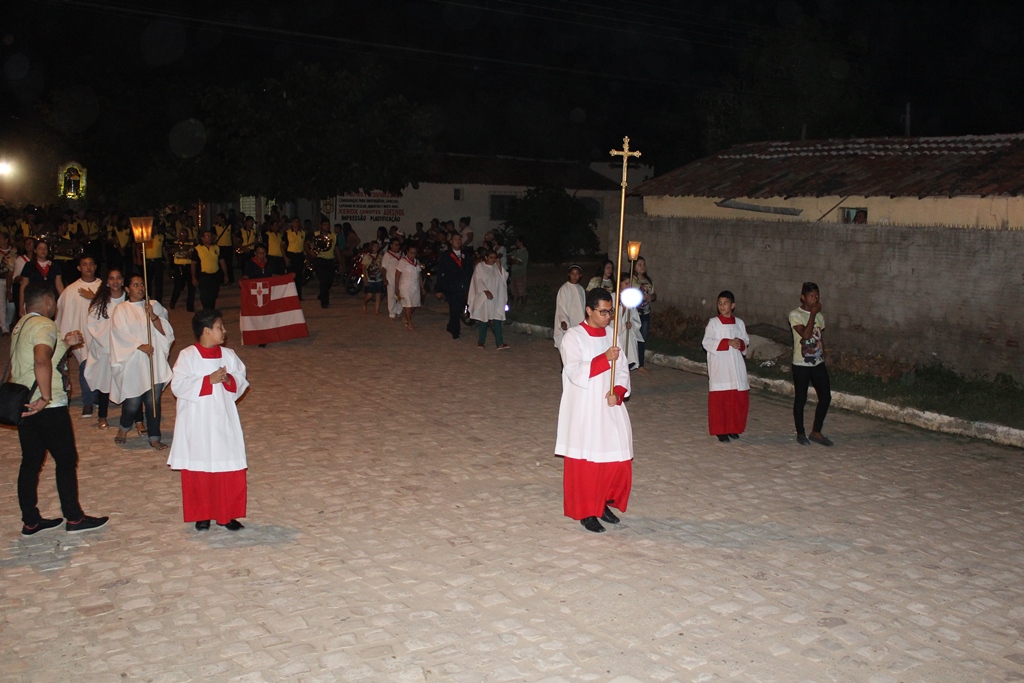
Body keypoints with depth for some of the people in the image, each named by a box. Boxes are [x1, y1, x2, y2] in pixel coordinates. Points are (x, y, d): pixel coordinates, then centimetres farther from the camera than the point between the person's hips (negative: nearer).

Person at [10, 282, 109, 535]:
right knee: (66, 460, 3)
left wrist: (65, 344, 13)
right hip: (49, 408, -9)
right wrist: (46, 397, -27)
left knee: (30, 462, 13)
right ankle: (74, 518, 12)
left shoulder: (22, 325, 15)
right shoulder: (44, 325, -15)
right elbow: (42, 361, -32)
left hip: (25, 406, 9)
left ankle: (30, 521, 20)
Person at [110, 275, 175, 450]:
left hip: (155, 362, 2)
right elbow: (121, 333, -7)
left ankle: (154, 437, 9)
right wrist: (140, 346, -17)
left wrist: (153, 316, -13)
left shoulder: (155, 306, 10)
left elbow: (165, 331, 3)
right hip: (132, 362, -2)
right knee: (133, 401, 0)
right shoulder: (121, 309, 3)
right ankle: (123, 428, 29)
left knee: (153, 400, -1)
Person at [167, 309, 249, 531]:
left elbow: (242, 381, 7)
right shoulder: (187, 356, -7)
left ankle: (227, 514, 15)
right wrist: (209, 380, -20)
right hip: (197, 423, -3)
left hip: (224, 421, 3)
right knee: (198, 469, 6)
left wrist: (229, 379, -14)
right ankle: (201, 515, 20)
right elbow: (178, 385, -14)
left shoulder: (228, 355, 5)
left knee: (230, 468, 3)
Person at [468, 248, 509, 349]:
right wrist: (486, 291, -21)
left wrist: (499, 266, -8)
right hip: (484, 298, -3)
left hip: (496, 298, 3)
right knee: (484, 319, 5)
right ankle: (481, 341, 20)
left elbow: (503, 279, 0)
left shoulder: (496, 267, 8)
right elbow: (478, 281, -10)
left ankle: (500, 343, -12)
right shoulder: (479, 267, -4)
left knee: (497, 320, -6)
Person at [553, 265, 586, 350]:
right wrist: (563, 321, -27)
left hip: (579, 324, 6)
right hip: (568, 324, -6)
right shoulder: (564, 289, -8)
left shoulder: (581, 289, 10)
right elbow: (561, 307, -13)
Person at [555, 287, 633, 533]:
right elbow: (575, 373, -18)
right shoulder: (573, 336, -8)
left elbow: (622, 370, 9)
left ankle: (603, 503, 26)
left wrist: (618, 392, -9)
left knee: (617, 458, 7)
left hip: (610, 409, 5)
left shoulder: (611, 335, 8)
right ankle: (585, 511, 14)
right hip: (583, 410, -5)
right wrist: (604, 358, -26)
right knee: (585, 461, 1)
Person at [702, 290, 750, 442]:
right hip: (719, 366, -4)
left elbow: (746, 342, 13)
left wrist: (740, 344, -11)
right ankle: (720, 430, 8)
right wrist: (728, 343, -21)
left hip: (736, 366, 4)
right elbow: (707, 343, -12)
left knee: (739, 398, 5)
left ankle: (733, 428, 21)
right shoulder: (713, 322, -3)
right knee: (719, 399, -2)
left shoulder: (739, 323, 8)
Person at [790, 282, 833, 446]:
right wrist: (813, 314, -18)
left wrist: (823, 355, 12)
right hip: (801, 364, -6)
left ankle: (816, 432, 17)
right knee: (801, 399, 4)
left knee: (825, 397, 4)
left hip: (818, 363, 6)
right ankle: (800, 433, 18)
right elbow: (806, 334, -23)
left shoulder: (819, 316, 10)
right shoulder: (795, 315, -10)